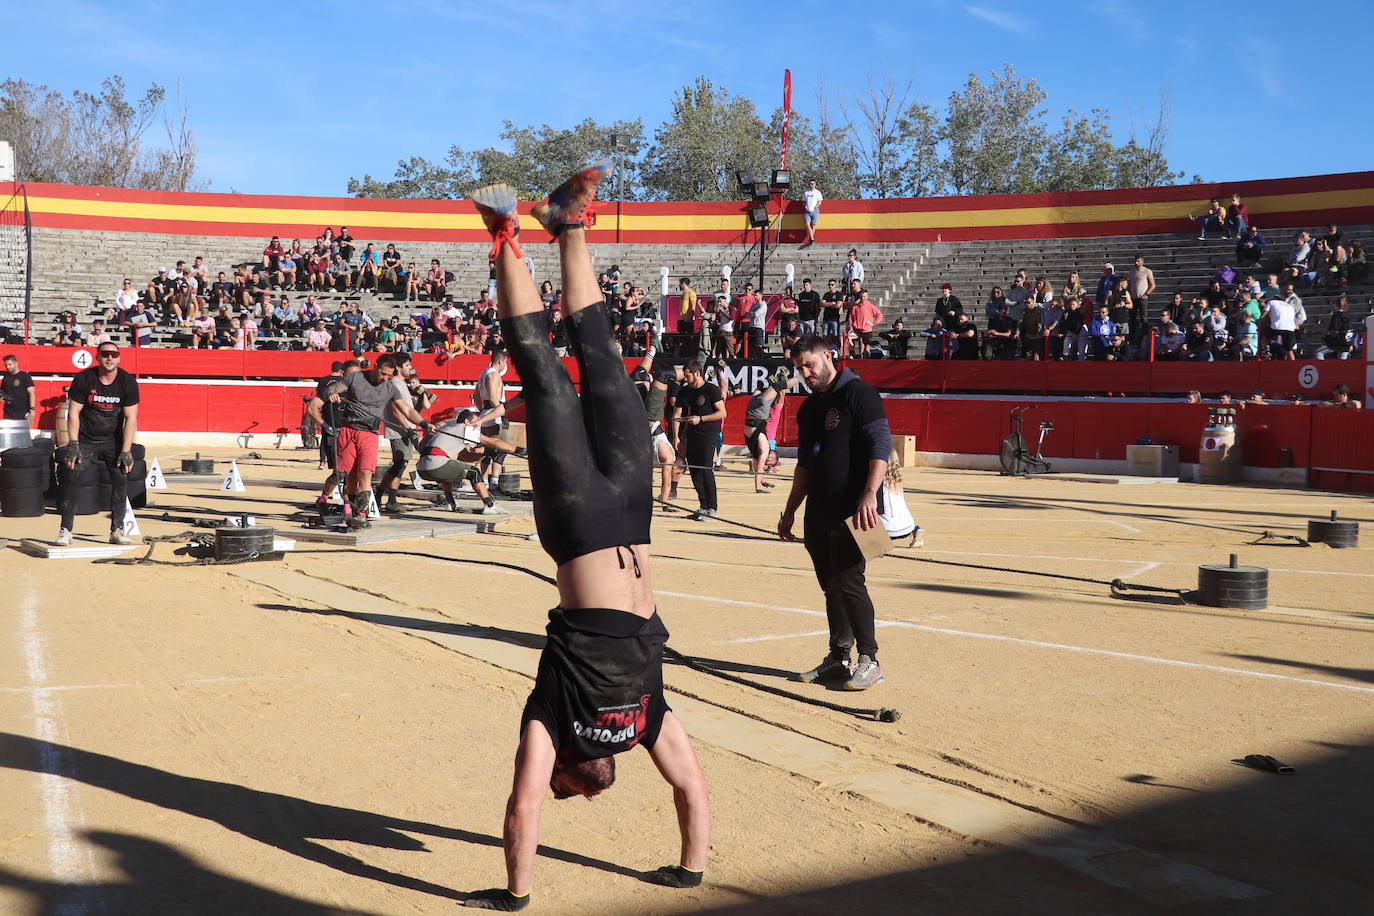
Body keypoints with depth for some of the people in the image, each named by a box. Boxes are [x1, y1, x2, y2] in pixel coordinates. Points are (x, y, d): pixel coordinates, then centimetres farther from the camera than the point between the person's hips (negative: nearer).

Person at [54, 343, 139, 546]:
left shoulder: (128, 382, -9)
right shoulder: (83, 379, -11)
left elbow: (130, 418, -10)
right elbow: (73, 413, -9)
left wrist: (126, 451, -16)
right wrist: (73, 445, -18)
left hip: (113, 438, 1)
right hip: (85, 438, -1)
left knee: (121, 477, -9)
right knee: (71, 476, -13)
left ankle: (117, 530, -2)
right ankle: (65, 531, -7)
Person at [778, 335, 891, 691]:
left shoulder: (858, 394, -7)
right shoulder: (808, 408, 18)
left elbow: (881, 445, -16)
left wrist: (869, 494, -28)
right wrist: (789, 512, 22)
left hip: (851, 512, -8)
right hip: (817, 514, 8)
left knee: (849, 582, -10)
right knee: (831, 587, 10)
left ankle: (870, 660, 0)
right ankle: (839, 658, 18)